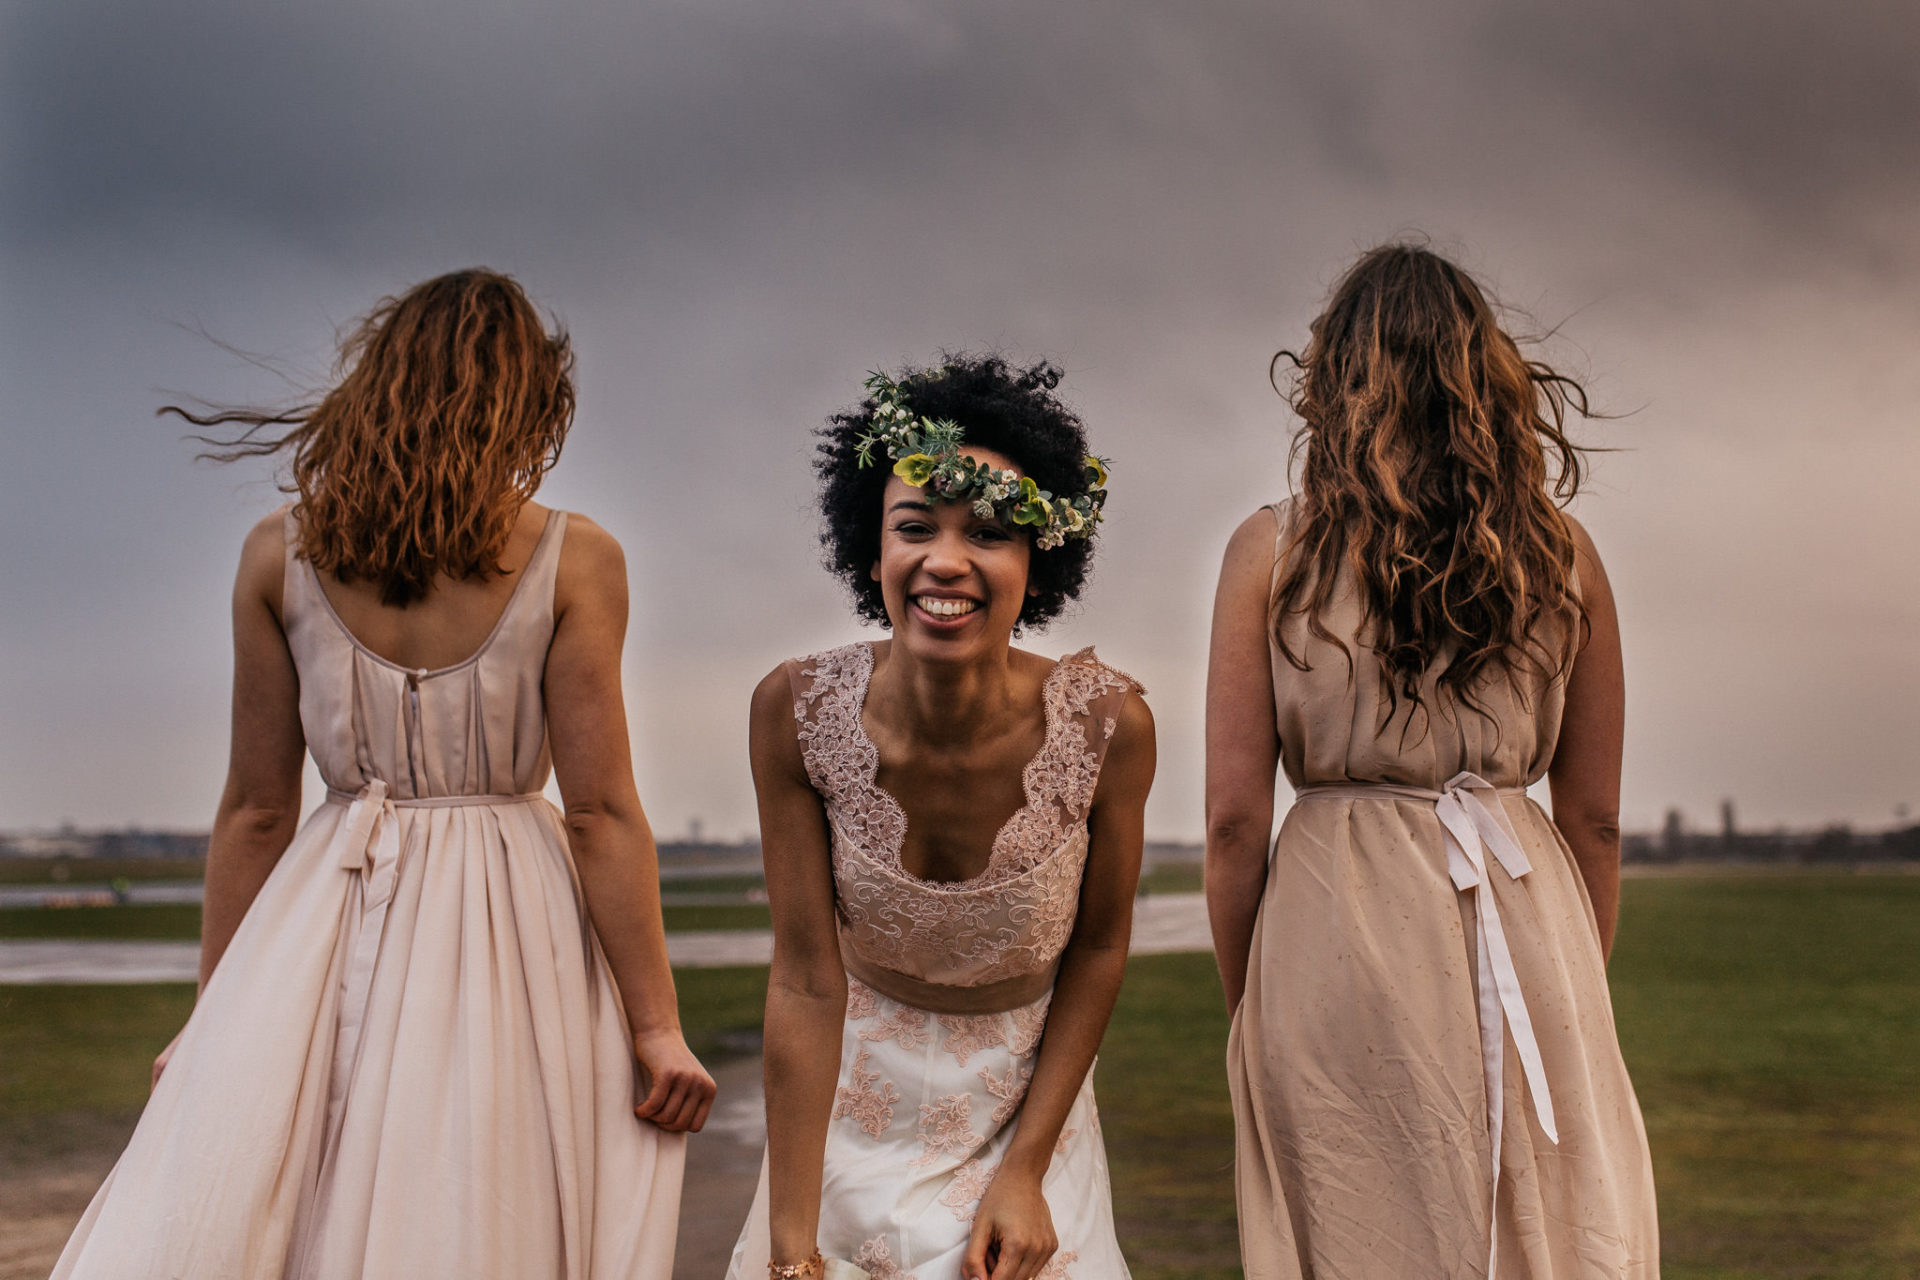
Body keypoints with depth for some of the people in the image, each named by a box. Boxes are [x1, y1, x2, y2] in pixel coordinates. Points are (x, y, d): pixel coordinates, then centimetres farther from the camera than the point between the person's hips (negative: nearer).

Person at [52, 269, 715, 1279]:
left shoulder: (280, 553, 0)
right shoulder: (574, 560, -7)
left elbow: (253, 812, 3)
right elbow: (600, 814, -9)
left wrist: (217, 1011, 12)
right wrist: (655, 1026, -4)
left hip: (330, 929, 2)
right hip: (511, 933, -2)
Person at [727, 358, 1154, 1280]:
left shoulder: (1108, 723, -23)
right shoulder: (796, 712, -22)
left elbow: (1100, 948, -7)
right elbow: (807, 980, -18)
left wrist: (1026, 1168, -11)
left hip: (1029, 1093, 0)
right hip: (856, 1098, 0)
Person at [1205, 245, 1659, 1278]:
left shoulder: (1272, 549, -2)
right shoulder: (1562, 553, 4)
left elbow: (1233, 821, -3)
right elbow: (1594, 820, 9)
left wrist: (1247, 1012, 8)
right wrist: (1576, 991, 20)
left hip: (1339, 939, -1)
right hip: (1528, 925, 2)